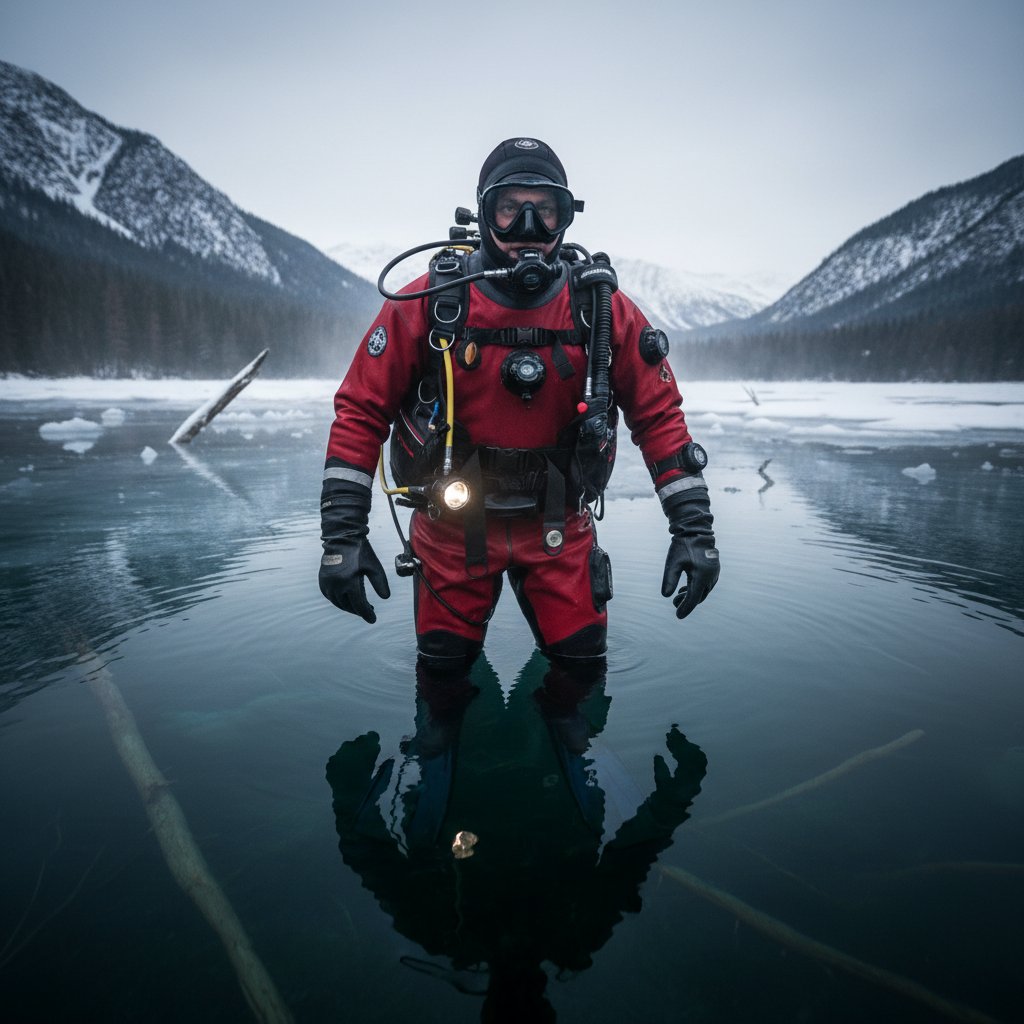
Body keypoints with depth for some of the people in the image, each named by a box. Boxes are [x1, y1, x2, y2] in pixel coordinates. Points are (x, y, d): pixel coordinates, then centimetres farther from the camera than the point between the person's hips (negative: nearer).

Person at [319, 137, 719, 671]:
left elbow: (659, 413, -3)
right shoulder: (430, 302, -13)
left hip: (559, 526, 1)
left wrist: (693, 526, -9)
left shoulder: (601, 305, -9)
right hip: (453, 524, 0)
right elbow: (361, 411, -9)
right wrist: (342, 533, -15)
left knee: (582, 662, 12)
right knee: (445, 663, 15)